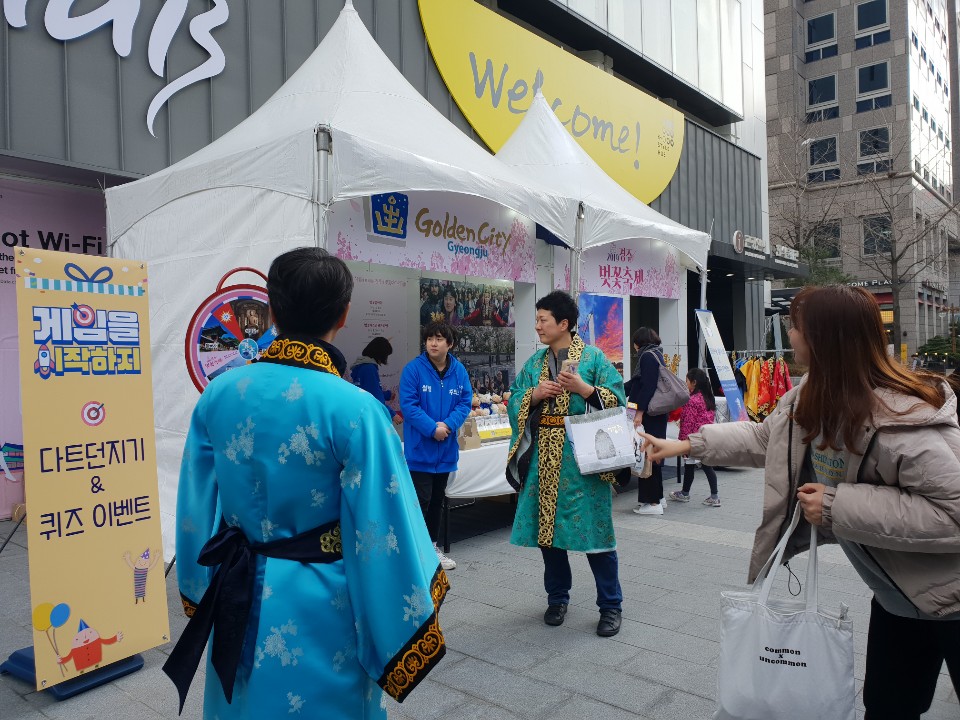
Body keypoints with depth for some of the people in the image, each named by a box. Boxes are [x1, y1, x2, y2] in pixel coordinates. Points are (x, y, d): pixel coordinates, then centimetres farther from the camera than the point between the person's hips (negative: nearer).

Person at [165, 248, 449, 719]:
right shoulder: (354, 409, -22)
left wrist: (202, 598, 17)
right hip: (321, 607, -4)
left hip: (240, 599, 5)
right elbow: (386, 533, -17)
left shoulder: (218, 393, -7)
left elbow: (196, 509, 3)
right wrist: (411, 634, -3)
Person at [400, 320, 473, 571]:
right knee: (421, 500, -5)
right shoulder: (414, 369, -12)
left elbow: (466, 401, 0)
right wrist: (432, 428, -22)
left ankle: (433, 547, 30)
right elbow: (408, 403, -15)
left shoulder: (459, 370, 1)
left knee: (437, 499, 17)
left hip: (446, 447, 5)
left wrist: (448, 424, -16)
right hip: (420, 447, -5)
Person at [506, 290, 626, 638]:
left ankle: (611, 605, 15)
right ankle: (557, 598, 28)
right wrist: (534, 395, -9)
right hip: (544, 457, 5)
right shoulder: (535, 362, 11)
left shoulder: (593, 357, -2)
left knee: (594, 529, -1)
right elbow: (514, 403, 11)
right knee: (547, 527, 10)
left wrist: (584, 388, -19)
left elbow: (617, 400, -6)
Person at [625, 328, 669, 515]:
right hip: (657, 415, 10)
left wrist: (640, 412, -22)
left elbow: (648, 387, -20)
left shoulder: (648, 356, -10)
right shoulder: (656, 355, 20)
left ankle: (653, 502, -3)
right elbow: (635, 383, 28)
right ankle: (657, 498, 22)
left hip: (649, 415, -10)